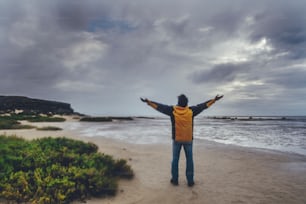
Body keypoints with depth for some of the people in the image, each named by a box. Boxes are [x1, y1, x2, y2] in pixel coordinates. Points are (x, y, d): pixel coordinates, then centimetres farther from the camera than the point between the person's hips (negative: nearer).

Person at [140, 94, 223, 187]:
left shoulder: (172, 110, -8)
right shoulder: (191, 110, -6)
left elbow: (160, 106, -4)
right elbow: (203, 105, 2)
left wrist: (148, 102, 4)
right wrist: (214, 100, 11)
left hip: (176, 139, 0)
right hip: (188, 139, 0)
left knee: (175, 159, 9)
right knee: (189, 160, 10)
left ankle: (175, 180, 15)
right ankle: (190, 181, 14)